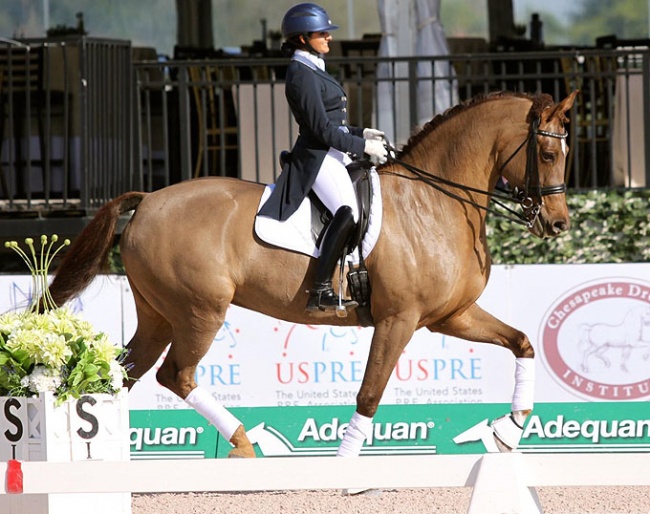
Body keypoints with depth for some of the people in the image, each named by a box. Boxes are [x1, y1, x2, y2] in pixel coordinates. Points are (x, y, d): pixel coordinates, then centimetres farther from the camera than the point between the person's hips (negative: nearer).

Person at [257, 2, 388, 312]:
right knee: (348, 211, -28)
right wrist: (363, 146, -12)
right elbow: (322, 131, -18)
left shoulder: (312, 71, 18)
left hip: (334, 156, 11)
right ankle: (321, 292, -32)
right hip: (318, 157, -11)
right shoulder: (302, 75, -14)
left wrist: (362, 133, 13)